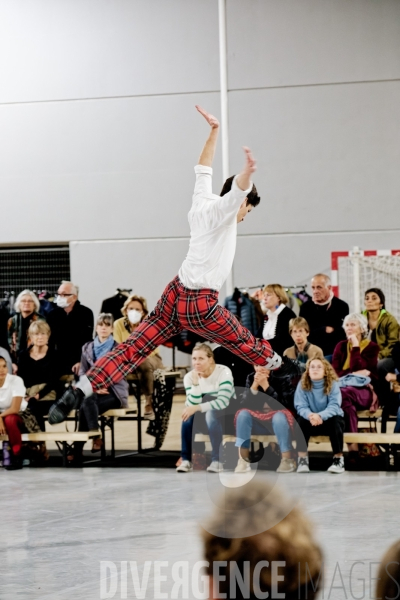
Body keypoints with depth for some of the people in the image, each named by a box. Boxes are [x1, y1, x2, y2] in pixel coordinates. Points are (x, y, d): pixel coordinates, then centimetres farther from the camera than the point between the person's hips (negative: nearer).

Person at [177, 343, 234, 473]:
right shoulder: (189, 377, -7)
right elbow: (192, 405, -18)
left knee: (211, 413, -36)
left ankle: (217, 460, -34)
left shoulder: (223, 372, -19)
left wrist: (197, 408, -39)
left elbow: (223, 402, -30)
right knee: (188, 414, -28)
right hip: (205, 419, 4)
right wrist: (196, 383, -30)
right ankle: (186, 460, -22)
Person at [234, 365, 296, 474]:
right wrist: (254, 385, -21)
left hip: (276, 420, -3)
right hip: (258, 422, 4)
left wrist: (265, 385, -28)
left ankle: (287, 460, -30)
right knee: (243, 414, -24)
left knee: (279, 416, -36)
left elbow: (280, 404, -22)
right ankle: (243, 460, -27)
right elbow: (245, 404, -7)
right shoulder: (251, 378, 1)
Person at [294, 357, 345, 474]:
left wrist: (320, 416, -46)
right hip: (311, 421, 1)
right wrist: (310, 415, -42)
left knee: (335, 420, -34)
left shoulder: (333, 385, -12)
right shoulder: (302, 385, -8)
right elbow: (301, 407, -17)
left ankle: (339, 459, -26)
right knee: (301, 420, -31)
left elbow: (334, 406, -25)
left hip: (328, 420, -1)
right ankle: (302, 459, -27)